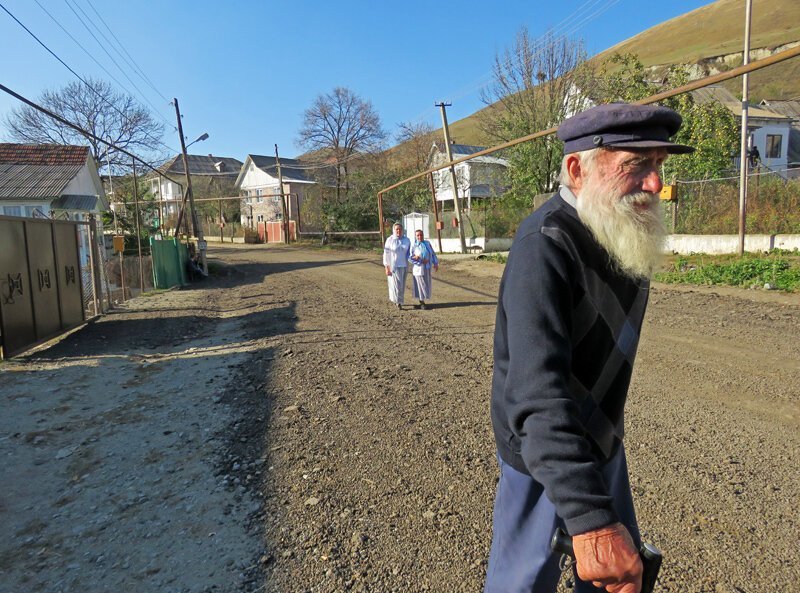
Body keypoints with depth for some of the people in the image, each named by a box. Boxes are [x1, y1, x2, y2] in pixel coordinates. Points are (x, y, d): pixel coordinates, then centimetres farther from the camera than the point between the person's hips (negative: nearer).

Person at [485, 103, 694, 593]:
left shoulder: (626, 230, -1)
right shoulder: (546, 244, -29)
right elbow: (537, 390, -39)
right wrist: (590, 518, -46)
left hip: (603, 444, 8)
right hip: (543, 455, -7)